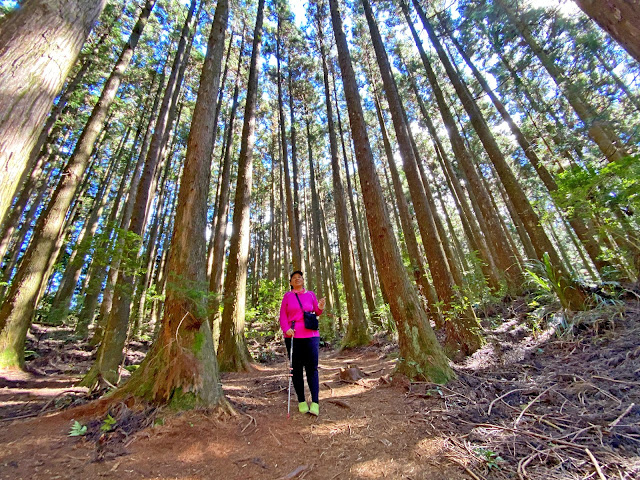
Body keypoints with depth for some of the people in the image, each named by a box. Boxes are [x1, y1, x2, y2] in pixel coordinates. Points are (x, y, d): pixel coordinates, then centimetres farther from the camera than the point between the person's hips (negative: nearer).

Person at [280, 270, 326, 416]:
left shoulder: (310, 294, 10)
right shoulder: (287, 296, 6)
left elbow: (317, 312, 15)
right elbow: (283, 315, 3)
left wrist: (321, 308, -8)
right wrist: (286, 329, -13)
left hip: (311, 336, 0)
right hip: (292, 337, 0)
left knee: (312, 368, -1)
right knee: (296, 368, 7)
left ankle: (315, 402, 6)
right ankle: (301, 401, 20)